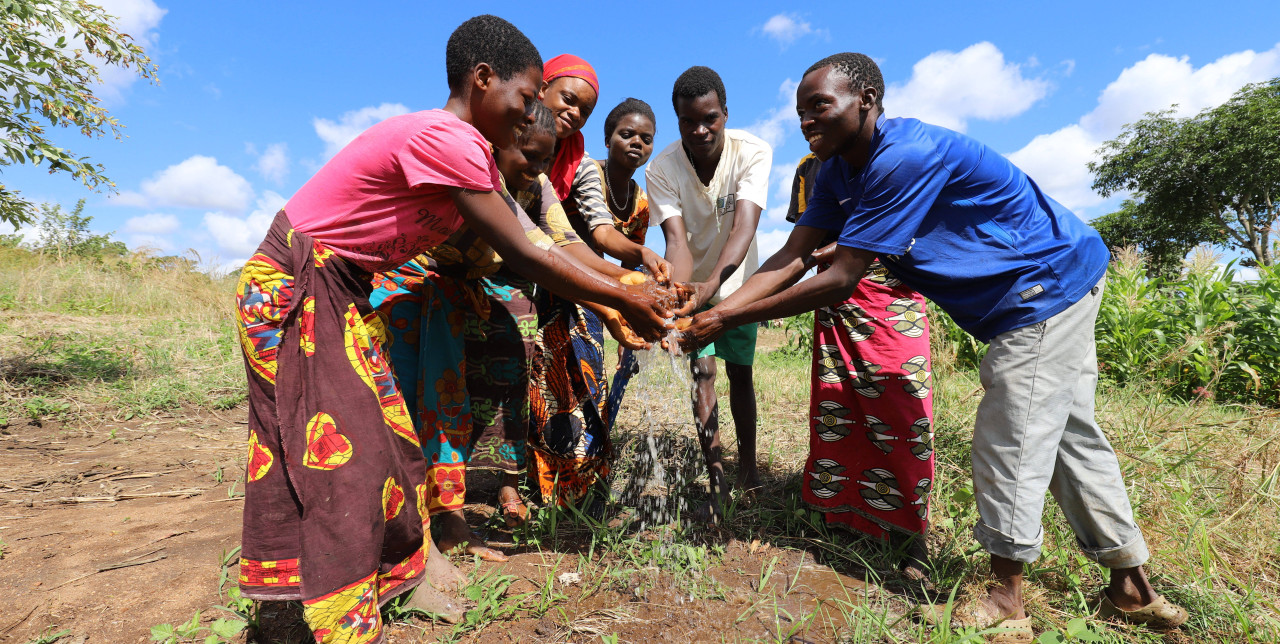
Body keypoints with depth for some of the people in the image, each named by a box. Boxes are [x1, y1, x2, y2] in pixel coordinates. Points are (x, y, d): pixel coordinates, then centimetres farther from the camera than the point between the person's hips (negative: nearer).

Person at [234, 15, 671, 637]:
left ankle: (412, 565, 24)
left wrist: (612, 303, 1)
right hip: (291, 287, -9)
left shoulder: (469, 152, 6)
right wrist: (624, 298, -15)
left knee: (387, 439, 10)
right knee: (338, 452, -8)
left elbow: (524, 248, 4)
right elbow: (525, 257, -25)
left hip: (341, 293, 9)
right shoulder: (447, 139, -26)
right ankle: (347, 626, 4)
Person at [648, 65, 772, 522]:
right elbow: (676, 240, -32)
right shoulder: (661, 169, -22)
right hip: (693, 285, 0)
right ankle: (717, 483, 0)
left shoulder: (753, 152, -23)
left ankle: (747, 463, 31)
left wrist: (711, 283, -54)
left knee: (740, 373, 10)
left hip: (737, 281, 1)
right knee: (702, 372, -9)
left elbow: (744, 228, -37)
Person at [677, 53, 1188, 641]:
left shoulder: (905, 156, -31)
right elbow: (791, 258, -9)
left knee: (1010, 439, -6)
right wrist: (711, 310, -20)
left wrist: (728, 320, -30)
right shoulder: (838, 170, -1)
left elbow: (840, 280, -33)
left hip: (1048, 284, -9)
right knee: (1068, 434, 16)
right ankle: (1130, 587, 32)